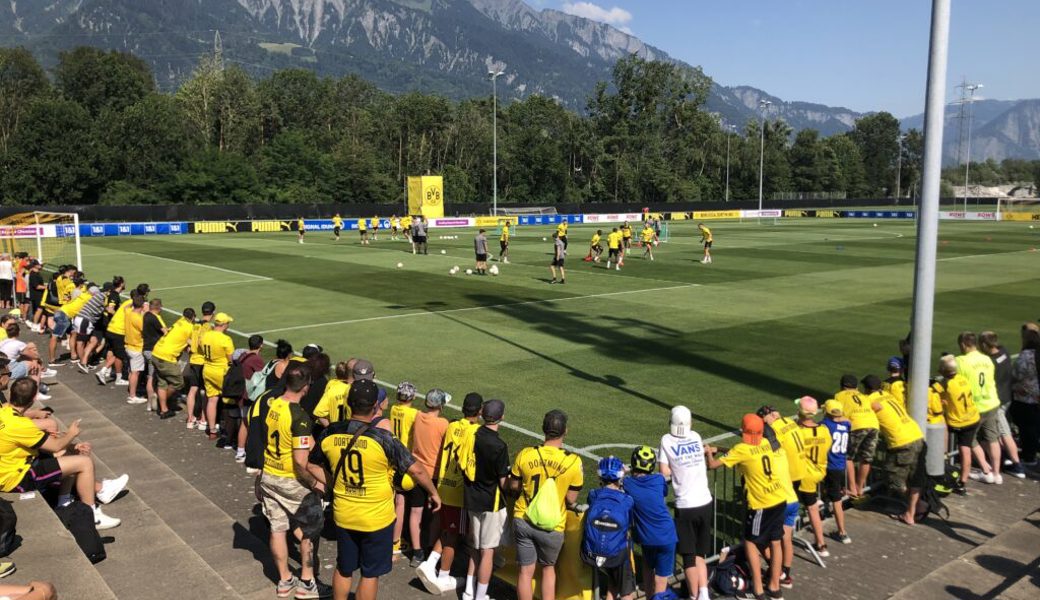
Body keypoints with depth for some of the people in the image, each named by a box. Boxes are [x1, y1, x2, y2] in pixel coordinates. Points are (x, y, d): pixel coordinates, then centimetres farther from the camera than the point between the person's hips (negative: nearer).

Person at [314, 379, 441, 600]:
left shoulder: (330, 434, -10)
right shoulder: (382, 439, -22)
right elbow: (416, 470, -17)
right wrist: (433, 493, -2)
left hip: (343, 515, 4)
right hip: (377, 518, -4)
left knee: (343, 569, 23)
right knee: (370, 574, 14)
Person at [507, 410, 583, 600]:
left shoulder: (524, 454, -12)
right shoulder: (574, 462, -18)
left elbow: (513, 487, 0)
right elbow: (571, 500, -10)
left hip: (523, 520, 1)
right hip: (552, 526, -1)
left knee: (526, 571, 14)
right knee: (548, 568, 22)